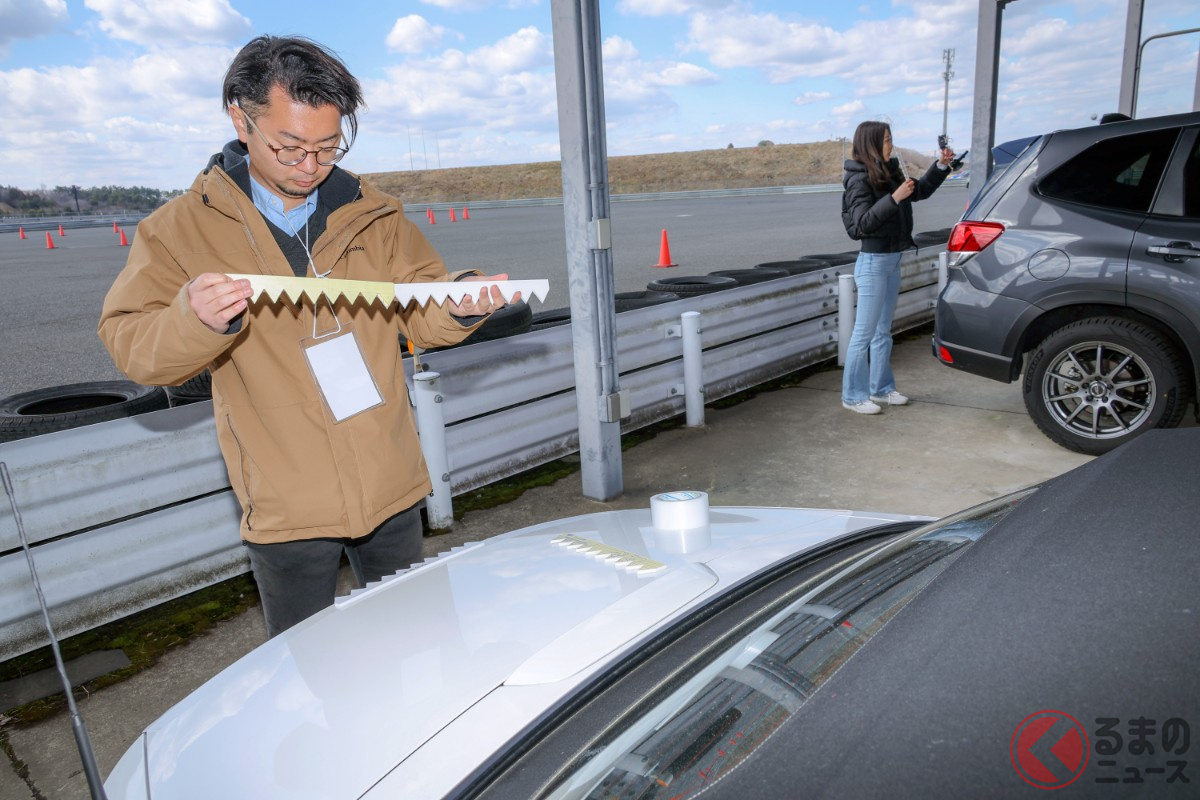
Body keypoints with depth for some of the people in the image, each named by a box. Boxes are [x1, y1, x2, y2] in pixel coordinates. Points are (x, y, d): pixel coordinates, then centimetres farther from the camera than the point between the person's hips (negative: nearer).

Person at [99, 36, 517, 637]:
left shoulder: (373, 214, 3)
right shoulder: (181, 228, -4)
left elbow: (419, 310, 4)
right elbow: (131, 346, -6)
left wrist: (458, 303, -19)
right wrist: (194, 319, -28)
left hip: (392, 487, 3)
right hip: (285, 506, -2)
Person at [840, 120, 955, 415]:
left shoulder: (889, 172, 9)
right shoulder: (860, 180, -14)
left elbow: (920, 191, 23)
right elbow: (863, 223, -23)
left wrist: (941, 165, 12)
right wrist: (894, 198, -29)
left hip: (893, 260, 8)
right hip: (874, 262, -8)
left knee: (883, 331, 15)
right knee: (864, 333, -3)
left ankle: (881, 389, 25)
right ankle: (853, 396, 6)